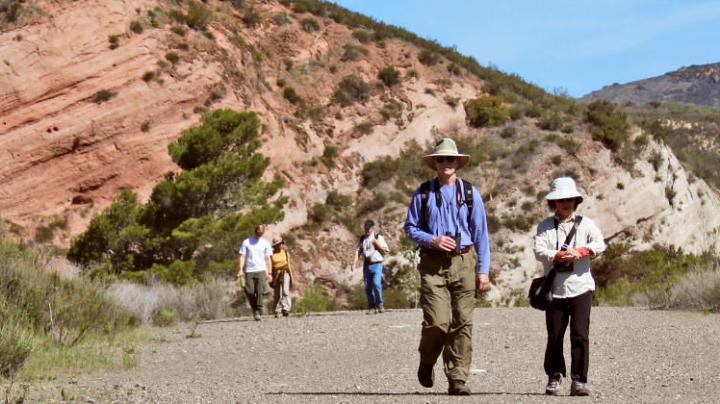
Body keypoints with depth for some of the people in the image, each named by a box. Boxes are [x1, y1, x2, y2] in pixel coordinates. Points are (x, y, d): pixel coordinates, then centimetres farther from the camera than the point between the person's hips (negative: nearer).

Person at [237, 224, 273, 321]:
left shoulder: (265, 243, 9)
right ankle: (254, 309, 16)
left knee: (259, 292, -13)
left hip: (261, 270, 0)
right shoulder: (246, 242, 7)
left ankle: (258, 312, -10)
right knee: (249, 291, -7)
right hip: (249, 271, 0)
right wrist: (241, 270, -7)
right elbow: (242, 256, 4)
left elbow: (267, 259, 10)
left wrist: (268, 273, 5)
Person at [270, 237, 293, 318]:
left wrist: (291, 277, 3)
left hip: (285, 273, 0)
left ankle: (285, 310, -27)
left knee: (285, 292, -17)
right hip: (276, 275, 0)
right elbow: (271, 267, 2)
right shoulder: (272, 254, 2)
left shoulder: (285, 252, 5)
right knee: (277, 294, 4)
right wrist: (271, 279, -2)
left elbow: (288, 265, 7)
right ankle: (277, 312, 14)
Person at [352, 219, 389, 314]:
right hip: (366, 265, 4)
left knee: (376, 284, -20)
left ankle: (380, 305, -8)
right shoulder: (362, 239, 14)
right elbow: (357, 252, 9)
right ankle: (371, 307, 9)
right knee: (368, 287, 1)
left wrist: (376, 242, -10)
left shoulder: (379, 238, 4)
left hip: (377, 264, -4)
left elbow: (386, 251, -1)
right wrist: (354, 264, -4)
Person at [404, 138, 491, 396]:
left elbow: (481, 234, 7)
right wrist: (432, 240, -9)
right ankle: (427, 361, 18)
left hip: (464, 263, 1)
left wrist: (483, 271, 2)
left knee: (462, 323, -3)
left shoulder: (470, 193, 8)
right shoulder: (423, 194, 6)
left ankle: (457, 380, 3)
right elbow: (410, 228, 11)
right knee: (437, 322, -11)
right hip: (433, 265, -1)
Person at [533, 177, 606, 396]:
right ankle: (554, 378, 21)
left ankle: (579, 381, -5)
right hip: (555, 289, 1)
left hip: (580, 287, 0)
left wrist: (581, 251, -21)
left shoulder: (585, 223, 9)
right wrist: (560, 256, -22)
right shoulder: (545, 226, 8)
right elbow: (539, 251, -6)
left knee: (580, 335, -8)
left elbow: (600, 244, -5)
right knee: (554, 337, 6)